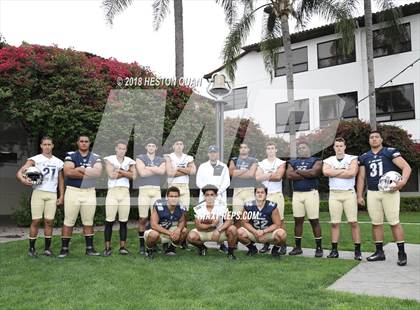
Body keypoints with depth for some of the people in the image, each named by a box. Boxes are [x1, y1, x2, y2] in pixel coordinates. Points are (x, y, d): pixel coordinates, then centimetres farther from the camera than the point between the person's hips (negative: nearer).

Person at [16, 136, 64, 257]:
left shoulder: (58, 162, 14)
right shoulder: (35, 159, 3)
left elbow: (61, 180, 19)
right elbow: (19, 172, -6)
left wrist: (61, 196, 11)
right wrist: (23, 180, -27)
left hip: (52, 194, 3)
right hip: (38, 193, -2)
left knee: (49, 221, 1)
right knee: (36, 221, -4)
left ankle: (47, 248, 9)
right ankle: (31, 248, 7)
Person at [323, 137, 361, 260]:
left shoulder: (352, 159, 5)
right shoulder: (329, 160, 10)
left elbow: (352, 173, -14)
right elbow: (326, 172, -11)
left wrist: (334, 173, -7)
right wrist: (344, 170, -8)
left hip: (349, 193, -2)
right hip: (334, 194, 2)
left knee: (353, 222, -4)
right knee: (335, 223, 3)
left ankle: (357, 250, 4)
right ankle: (334, 250, 10)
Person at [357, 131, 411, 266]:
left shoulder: (390, 152, 0)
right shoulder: (364, 157, 12)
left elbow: (406, 167, -6)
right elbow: (361, 177, 15)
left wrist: (403, 181, -24)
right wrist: (359, 196, 10)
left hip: (390, 191, -4)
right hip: (372, 193, 4)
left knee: (394, 222, -4)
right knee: (376, 223, 8)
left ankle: (402, 253, 7)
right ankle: (379, 252, 18)